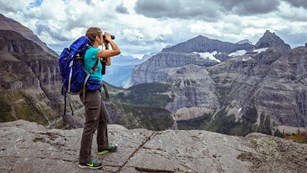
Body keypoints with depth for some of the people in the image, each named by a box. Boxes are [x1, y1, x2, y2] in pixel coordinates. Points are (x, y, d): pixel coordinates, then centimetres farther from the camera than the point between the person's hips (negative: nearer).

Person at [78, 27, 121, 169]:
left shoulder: (91, 51, 11)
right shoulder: (92, 51, -19)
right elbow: (117, 51, -18)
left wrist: (106, 45, 16)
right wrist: (109, 40, -1)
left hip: (94, 91, 10)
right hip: (91, 92, -10)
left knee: (103, 118, 23)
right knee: (91, 125, -3)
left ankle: (103, 146, 41)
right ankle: (84, 160, 8)